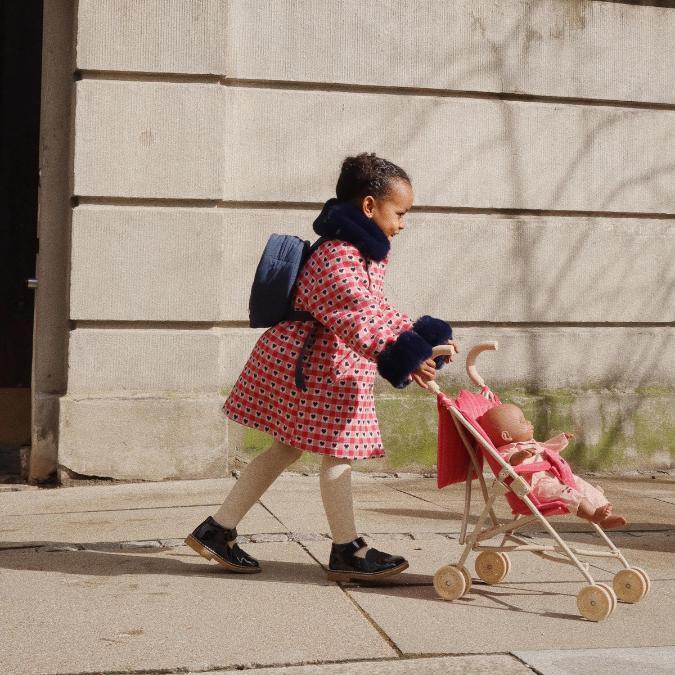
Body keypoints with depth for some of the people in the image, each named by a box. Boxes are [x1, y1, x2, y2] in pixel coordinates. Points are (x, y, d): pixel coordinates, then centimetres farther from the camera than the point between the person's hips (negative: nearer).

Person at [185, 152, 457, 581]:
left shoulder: (367, 254, 14)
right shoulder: (338, 258, -22)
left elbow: (377, 311, 21)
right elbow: (359, 320, -34)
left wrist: (418, 339, 11)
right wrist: (403, 356, -43)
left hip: (318, 368, 11)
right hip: (312, 369, -11)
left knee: (286, 449, 15)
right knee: (338, 452, -1)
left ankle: (216, 531, 20)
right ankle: (348, 551, 12)